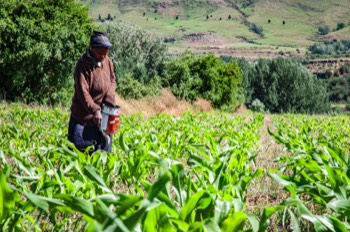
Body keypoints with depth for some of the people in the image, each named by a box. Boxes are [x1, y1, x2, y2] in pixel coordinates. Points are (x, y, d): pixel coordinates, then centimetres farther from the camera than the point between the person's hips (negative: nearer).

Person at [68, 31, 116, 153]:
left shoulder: (108, 61, 1)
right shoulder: (83, 65, -19)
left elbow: (112, 81, 13)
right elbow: (83, 92, -24)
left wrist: (109, 97, -6)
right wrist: (95, 110, -33)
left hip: (102, 115, 6)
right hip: (83, 116, -6)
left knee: (104, 149, 13)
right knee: (79, 147, 1)